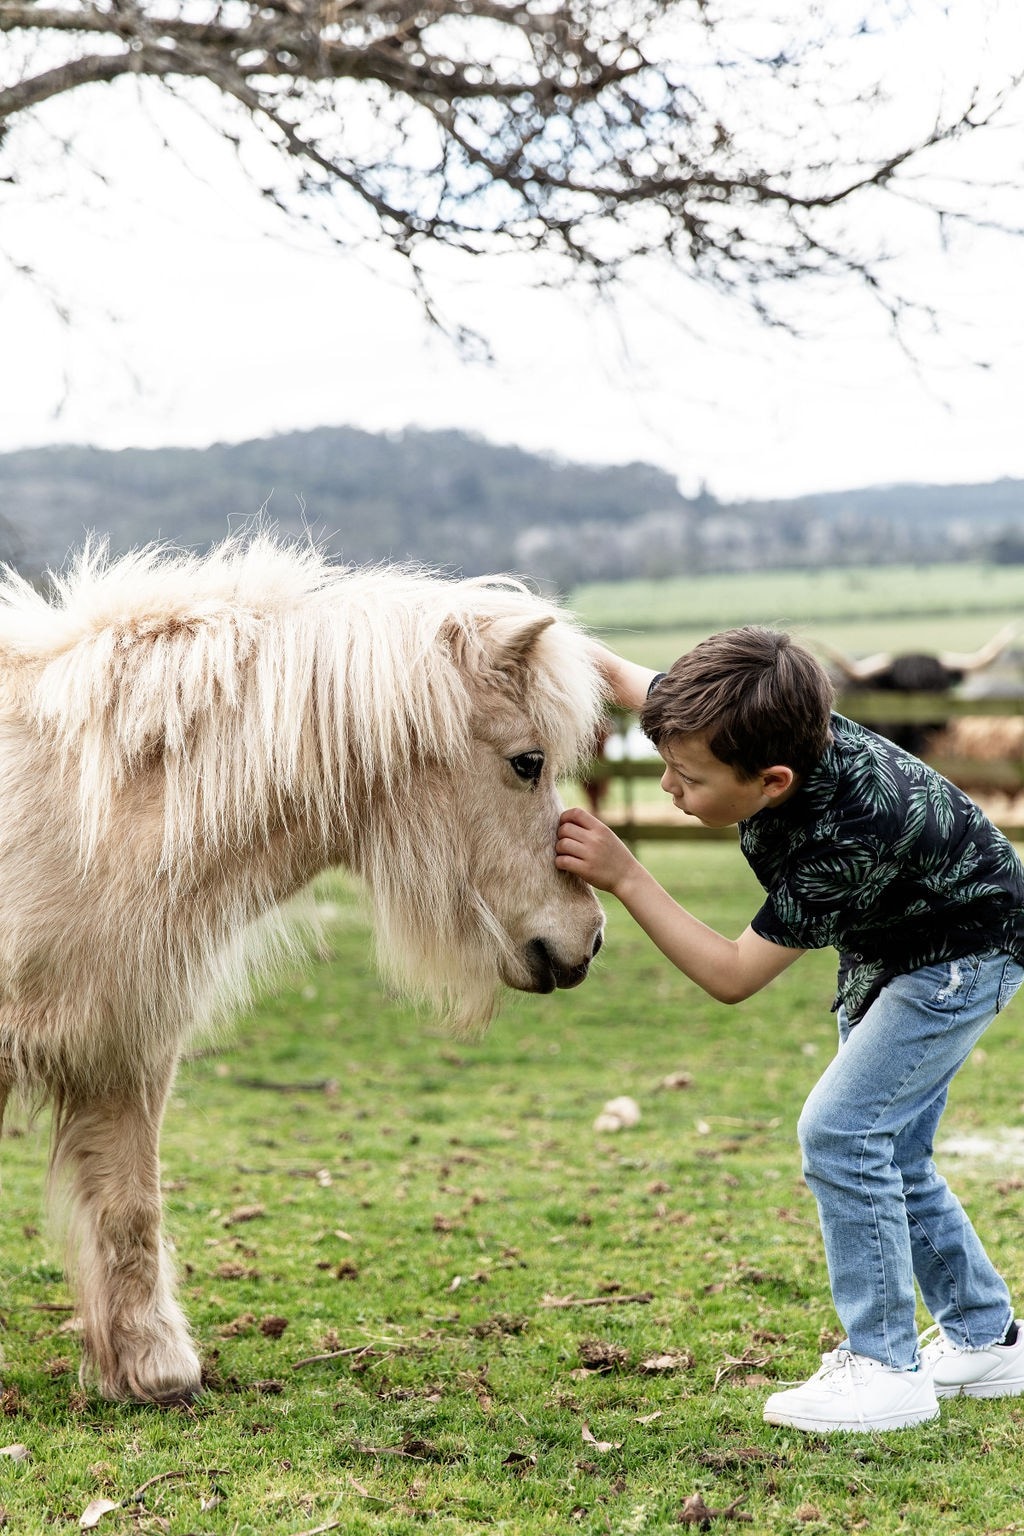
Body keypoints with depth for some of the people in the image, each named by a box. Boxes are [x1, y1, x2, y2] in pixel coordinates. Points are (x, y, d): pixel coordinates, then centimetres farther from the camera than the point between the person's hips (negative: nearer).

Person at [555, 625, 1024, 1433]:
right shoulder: (761, 729, -23)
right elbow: (617, 672, -7)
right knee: (886, 1151, 13)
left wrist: (624, 876, -39)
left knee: (841, 1130, -17)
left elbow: (733, 975, -34)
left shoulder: (849, 837, -42)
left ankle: (885, 1370, -7)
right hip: (883, 949, 9)